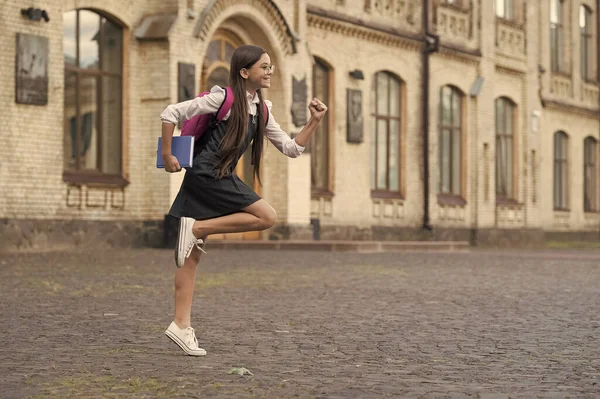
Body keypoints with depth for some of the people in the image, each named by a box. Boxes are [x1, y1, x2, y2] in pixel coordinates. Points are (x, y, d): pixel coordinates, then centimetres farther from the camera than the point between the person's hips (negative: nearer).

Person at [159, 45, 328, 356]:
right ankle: (196, 228, -12)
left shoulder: (260, 111, 14)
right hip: (206, 175, -8)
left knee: (192, 255, 5)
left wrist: (314, 122, 1)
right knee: (266, 217, -15)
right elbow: (170, 114, -11)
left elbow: (291, 148, 14)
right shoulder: (223, 98, -9)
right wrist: (167, 156, -11)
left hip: (220, 180, 8)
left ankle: (181, 325, 6)